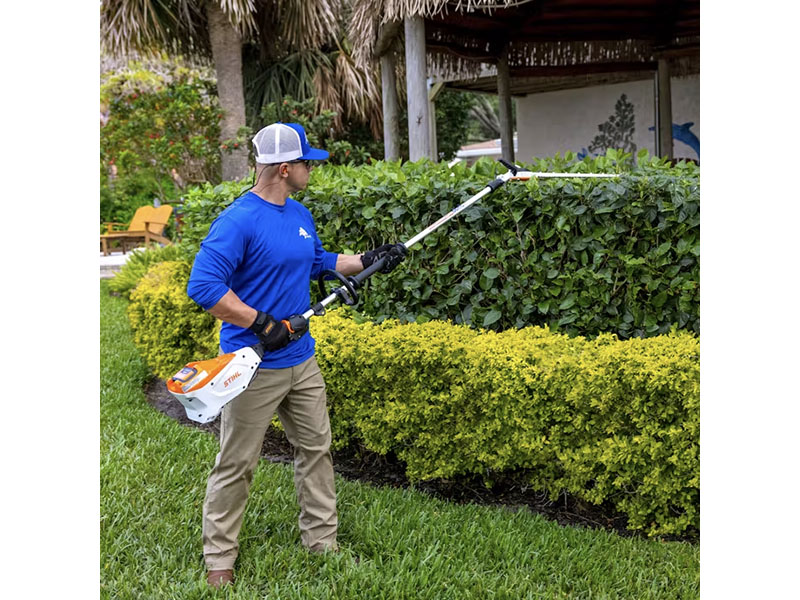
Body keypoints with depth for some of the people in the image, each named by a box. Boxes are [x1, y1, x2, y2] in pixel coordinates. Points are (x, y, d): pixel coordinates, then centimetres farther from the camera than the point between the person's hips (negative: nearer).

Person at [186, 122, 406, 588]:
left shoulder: (301, 215, 8)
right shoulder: (237, 221, -20)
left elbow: (320, 262, 26)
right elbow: (203, 286, -26)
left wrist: (369, 261, 18)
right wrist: (262, 323, -26)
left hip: (302, 361, 8)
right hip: (254, 369, -8)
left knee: (316, 449, 15)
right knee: (237, 465, 3)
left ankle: (322, 541, 30)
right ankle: (219, 557, 18)